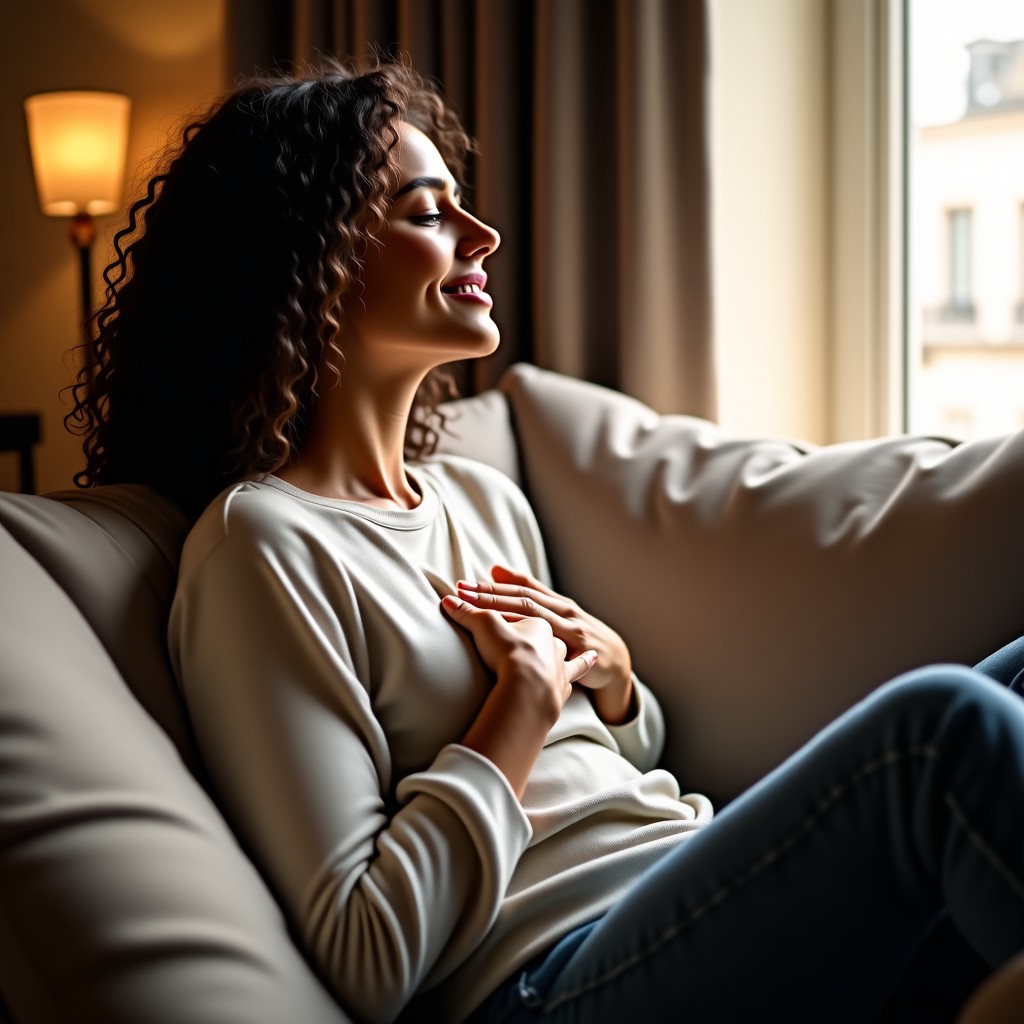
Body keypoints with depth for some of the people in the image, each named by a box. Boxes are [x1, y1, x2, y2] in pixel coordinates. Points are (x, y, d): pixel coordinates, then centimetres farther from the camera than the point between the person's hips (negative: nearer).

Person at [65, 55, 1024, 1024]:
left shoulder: (483, 497, 16)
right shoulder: (264, 542, -9)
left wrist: (611, 674, 5)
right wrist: (528, 692, -10)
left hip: (701, 887, 9)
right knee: (942, 727, -29)